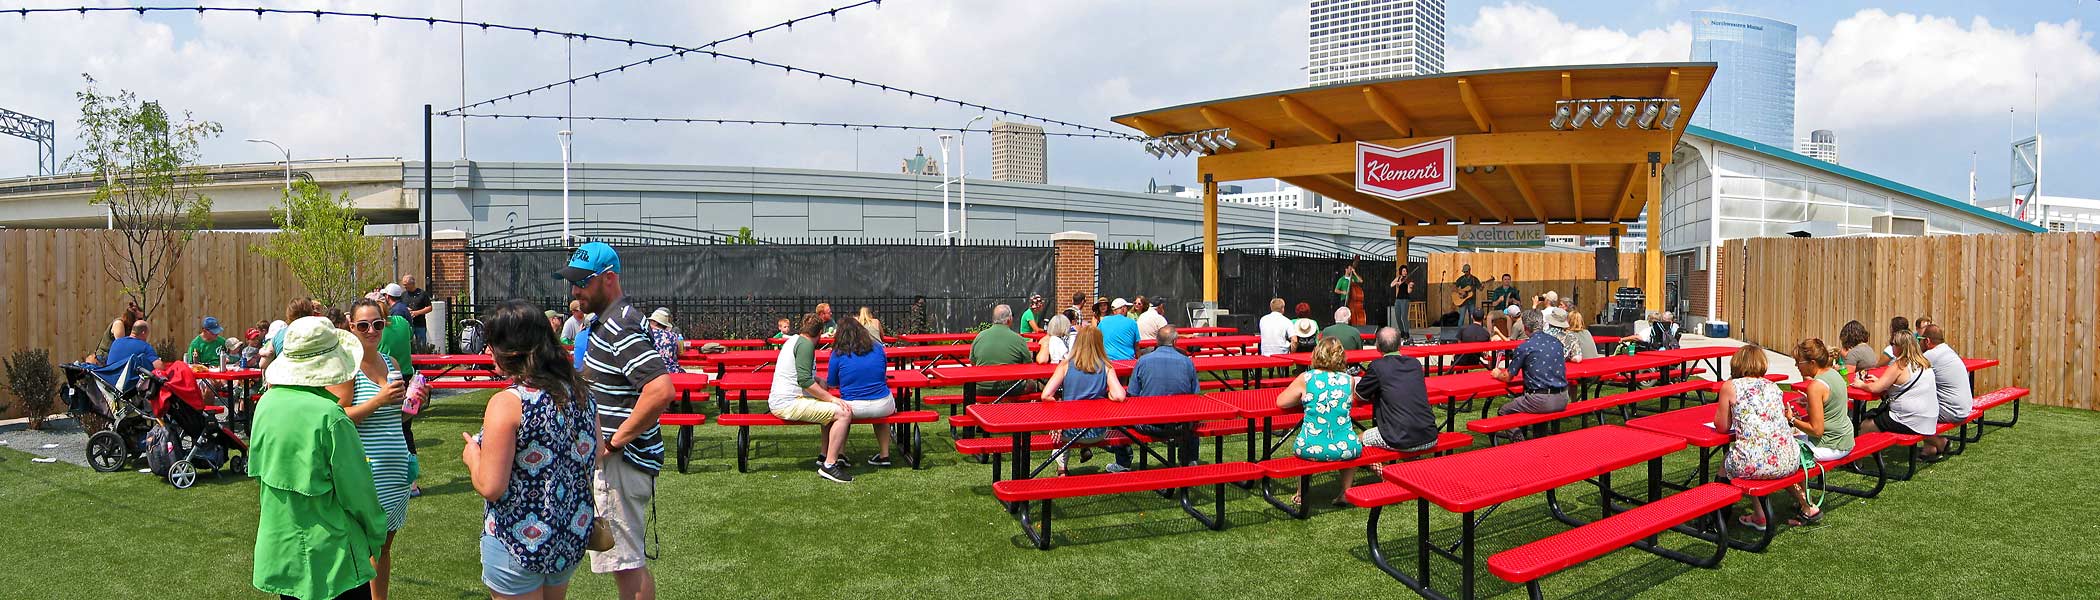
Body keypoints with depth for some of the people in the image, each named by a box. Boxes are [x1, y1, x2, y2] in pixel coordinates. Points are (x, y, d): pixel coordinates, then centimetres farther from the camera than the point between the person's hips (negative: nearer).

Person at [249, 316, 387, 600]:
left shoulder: (267, 403, -2)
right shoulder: (328, 416, -22)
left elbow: (257, 471, 11)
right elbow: (356, 489, -16)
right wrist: (376, 533, -1)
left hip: (277, 548, 7)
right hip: (329, 554, -7)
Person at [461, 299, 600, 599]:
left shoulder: (507, 403, -20)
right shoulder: (580, 395, -1)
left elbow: (490, 487, -20)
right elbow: (595, 460, 8)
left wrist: (472, 456, -2)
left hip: (518, 544, -6)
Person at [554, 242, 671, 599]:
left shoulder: (620, 328, -20)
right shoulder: (604, 322, 12)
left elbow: (661, 391, -32)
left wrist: (615, 441, -24)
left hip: (620, 462, -11)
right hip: (609, 460, 11)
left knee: (626, 562, -3)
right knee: (629, 559, 19)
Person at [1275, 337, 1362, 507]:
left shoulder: (1306, 378, -4)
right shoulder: (1349, 380, 3)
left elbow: (1280, 402, 4)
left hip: (1311, 448, -1)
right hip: (1345, 449, 1)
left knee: (1297, 443, 36)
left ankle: (1301, 495, 40)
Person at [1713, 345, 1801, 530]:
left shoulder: (1730, 386, 3)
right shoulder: (1773, 386, 17)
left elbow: (1722, 426, 11)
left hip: (1753, 463, -4)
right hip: (1788, 463, 5)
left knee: (1725, 462, 29)